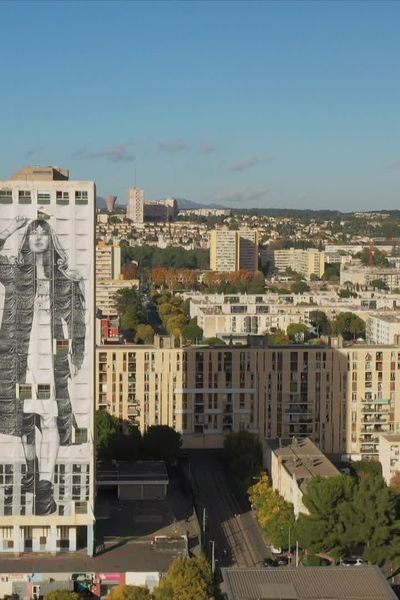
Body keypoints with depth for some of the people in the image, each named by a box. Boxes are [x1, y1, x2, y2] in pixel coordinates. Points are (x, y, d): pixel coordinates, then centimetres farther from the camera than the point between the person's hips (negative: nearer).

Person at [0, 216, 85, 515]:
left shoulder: (66, 277, 5)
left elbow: (75, 320, 6)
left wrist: (75, 357, 2)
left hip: (53, 355, -2)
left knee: (50, 417, -8)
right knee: (25, 414, 9)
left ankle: (46, 484, -11)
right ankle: (32, 469, 27)